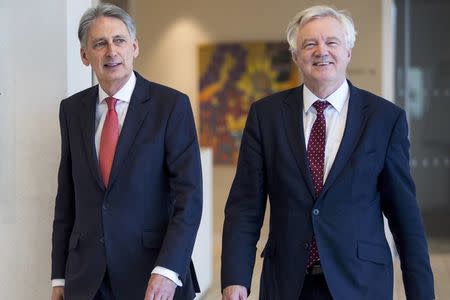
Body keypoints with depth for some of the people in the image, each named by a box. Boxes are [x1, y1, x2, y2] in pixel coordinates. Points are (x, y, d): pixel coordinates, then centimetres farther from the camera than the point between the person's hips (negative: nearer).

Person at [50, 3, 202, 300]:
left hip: (153, 275, -3)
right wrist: (59, 275, 8)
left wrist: (167, 271, -20)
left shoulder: (172, 104, -6)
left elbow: (189, 194, -10)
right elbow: (66, 196, 10)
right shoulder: (72, 109, 7)